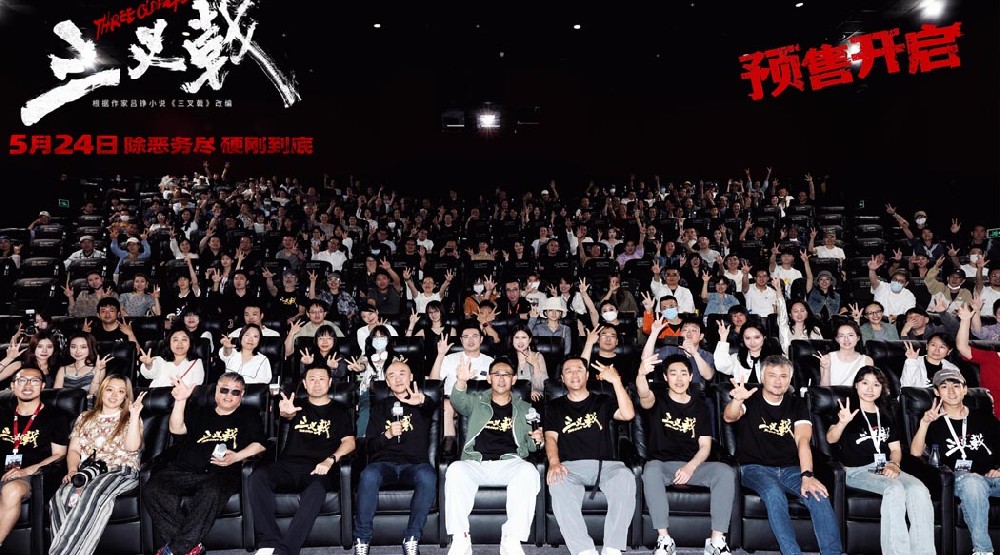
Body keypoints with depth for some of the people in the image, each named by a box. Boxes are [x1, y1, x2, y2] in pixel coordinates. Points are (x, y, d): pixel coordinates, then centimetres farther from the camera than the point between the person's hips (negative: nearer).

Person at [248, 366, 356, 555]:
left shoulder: (339, 411, 19)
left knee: (316, 490, -37)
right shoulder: (298, 406, 23)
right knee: (258, 476, -29)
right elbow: (287, 414, -2)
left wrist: (330, 460, -14)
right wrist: (286, 412, -29)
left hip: (319, 469, -2)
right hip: (288, 466, 2)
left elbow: (349, 442, 7)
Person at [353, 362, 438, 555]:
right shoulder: (380, 408, 24)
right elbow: (369, 447, 16)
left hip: (414, 464, -1)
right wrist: (387, 434, -6)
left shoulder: (422, 404, 19)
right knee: (368, 475, -34)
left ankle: (412, 539, -25)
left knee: (427, 475, -36)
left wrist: (423, 401, -32)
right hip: (384, 463, 1)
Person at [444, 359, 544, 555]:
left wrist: (537, 440, -3)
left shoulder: (524, 408, 23)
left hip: (510, 463, 0)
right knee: (455, 469, -32)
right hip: (477, 463, 0)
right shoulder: (476, 402, 19)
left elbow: (530, 446, 22)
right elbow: (458, 401, -4)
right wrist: (461, 381, -27)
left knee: (528, 471, -33)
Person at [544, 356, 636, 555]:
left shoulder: (603, 401, 20)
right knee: (557, 484, -35)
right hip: (571, 466, 0)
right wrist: (554, 462, -14)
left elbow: (628, 414, 1)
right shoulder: (554, 406, 21)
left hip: (605, 464, 0)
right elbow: (551, 437, 7)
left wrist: (616, 381, -6)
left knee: (625, 479, -34)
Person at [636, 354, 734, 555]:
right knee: (651, 469, -36)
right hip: (663, 465, -2)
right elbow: (644, 395, -23)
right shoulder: (658, 401, 4)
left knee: (726, 472, -26)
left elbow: (705, 446, 7)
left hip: (693, 465, 2)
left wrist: (690, 467, -15)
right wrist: (641, 374, -47)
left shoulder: (701, 407, 13)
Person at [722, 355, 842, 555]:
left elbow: (802, 440, -4)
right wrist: (737, 400, -44)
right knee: (774, 492, -34)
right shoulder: (751, 400, 4)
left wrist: (807, 476, -21)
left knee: (819, 495, -26)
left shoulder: (797, 405, 12)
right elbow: (729, 417, -19)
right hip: (755, 468, -3)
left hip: (791, 469, 3)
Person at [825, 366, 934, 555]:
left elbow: (895, 449, 20)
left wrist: (893, 464, -4)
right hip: (857, 471, -5)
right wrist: (842, 423, -34)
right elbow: (831, 439, -12)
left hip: (885, 468, 5)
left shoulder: (886, 414, 21)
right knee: (895, 489, -33)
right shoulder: (847, 408, 5)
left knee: (918, 489, -26)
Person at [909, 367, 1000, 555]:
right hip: (960, 478, -2)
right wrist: (924, 423, -11)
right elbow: (915, 453, 1)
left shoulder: (983, 418, 21)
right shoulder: (933, 420, 14)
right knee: (972, 481, -38)